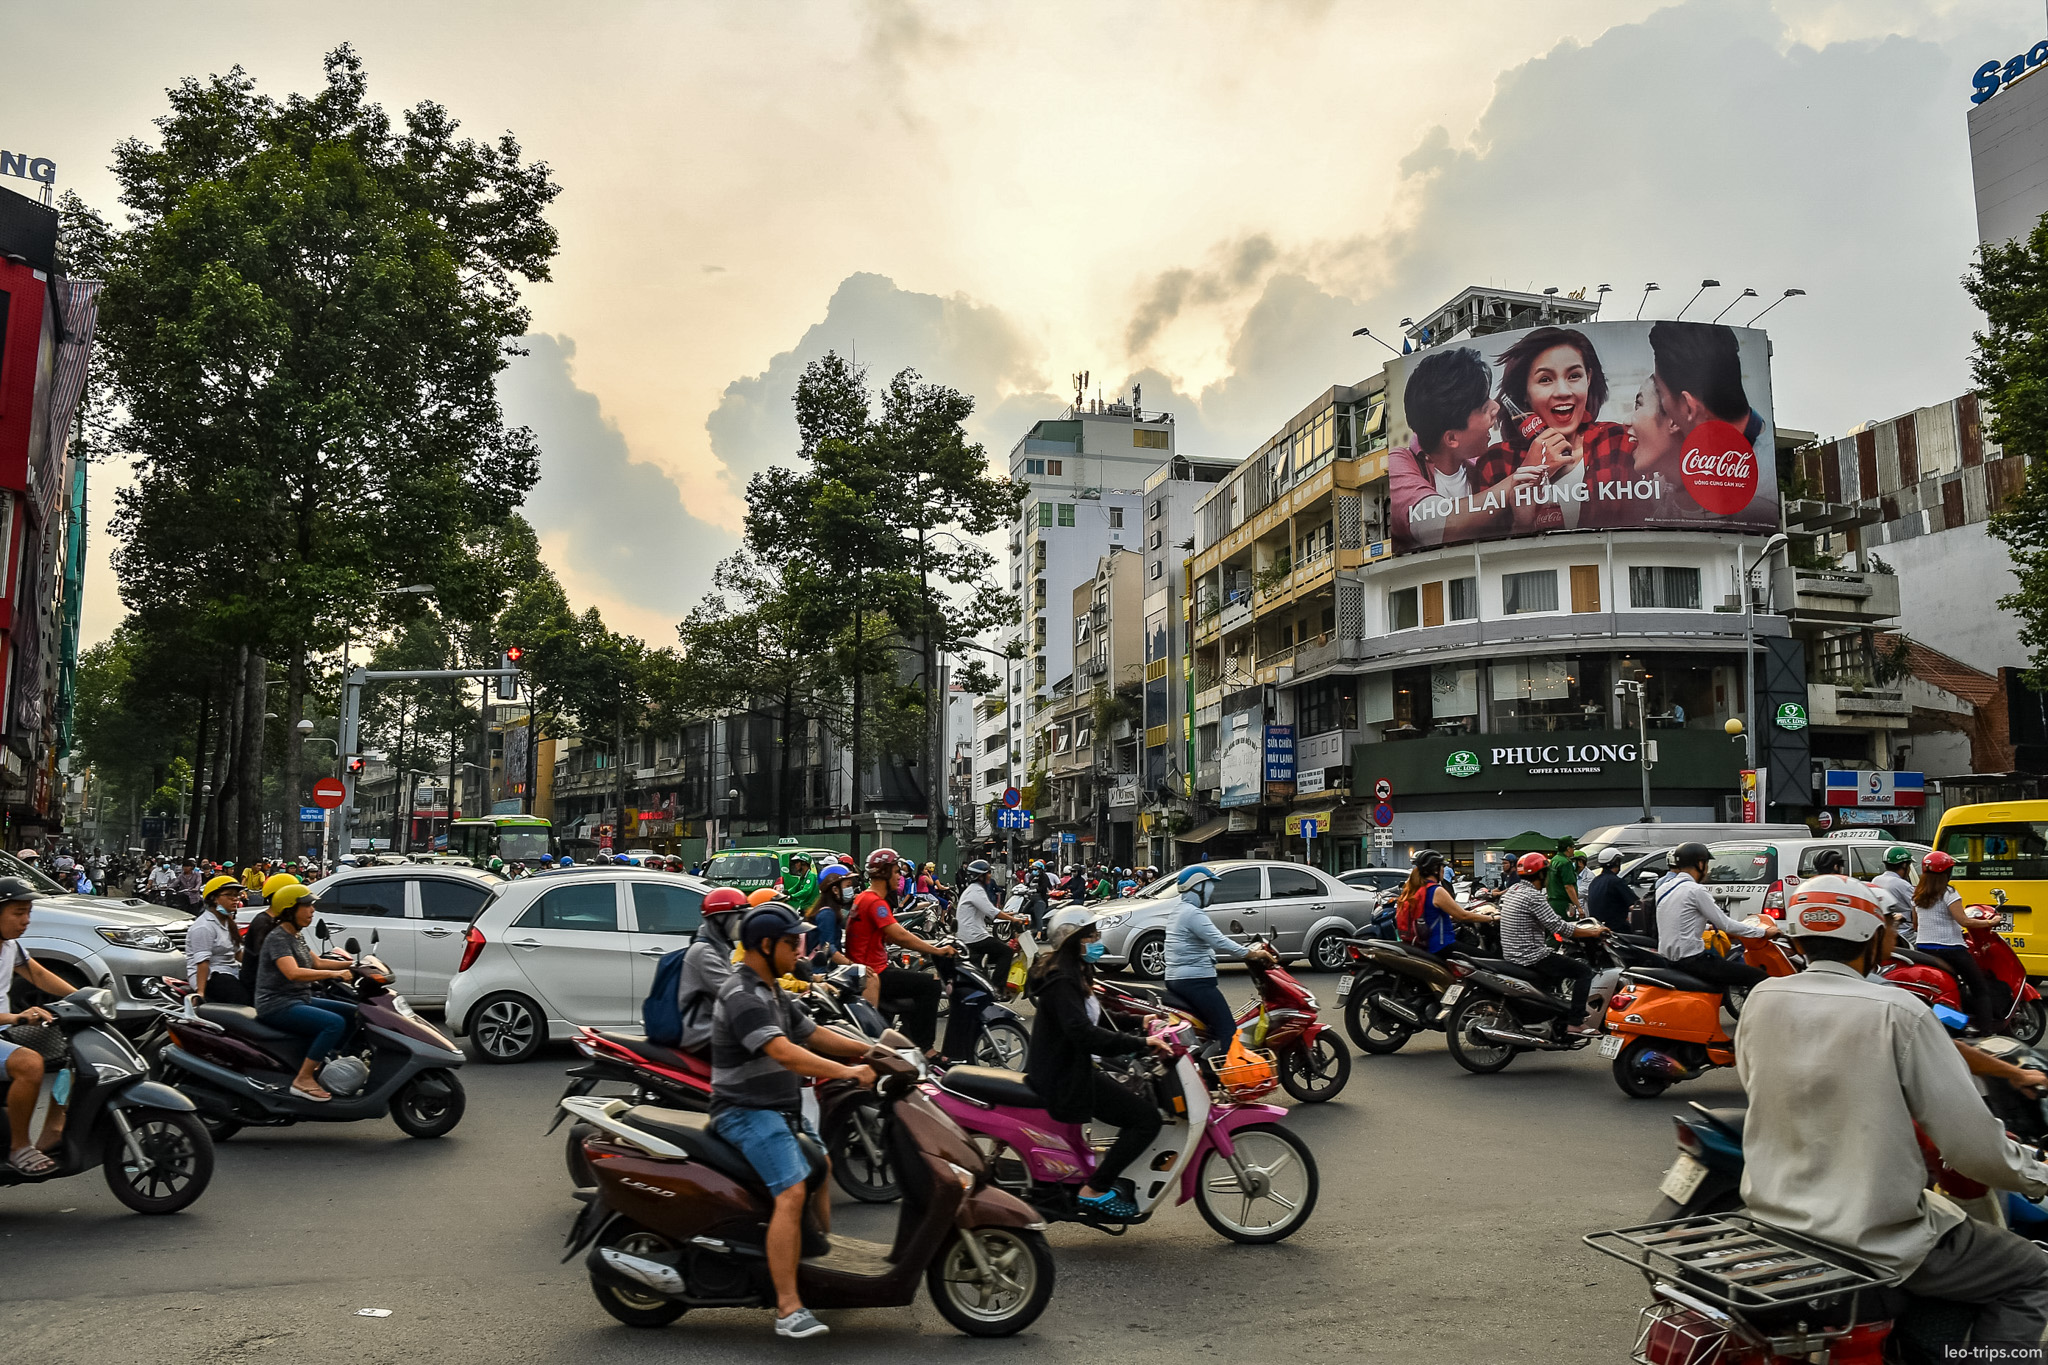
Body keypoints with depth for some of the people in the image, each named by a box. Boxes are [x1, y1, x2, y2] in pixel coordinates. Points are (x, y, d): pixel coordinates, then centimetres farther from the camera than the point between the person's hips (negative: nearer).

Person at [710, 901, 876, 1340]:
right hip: (746, 1111, -11)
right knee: (792, 1192, -25)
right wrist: (849, 1072, -35)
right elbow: (785, 1053, -31)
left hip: (780, 1108, 11)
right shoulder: (741, 996, -21)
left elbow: (815, 1036, 16)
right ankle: (788, 1309, -26)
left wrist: (872, 1050, 4)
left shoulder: (772, 994, 12)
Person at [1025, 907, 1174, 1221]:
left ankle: (1111, 1177, 17)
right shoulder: (1062, 981, -20)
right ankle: (1094, 1191, -11)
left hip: (1069, 1069, 11)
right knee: (1147, 1117, -14)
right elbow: (1083, 1033, -32)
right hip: (1063, 1080, -11)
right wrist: (1142, 1043, -31)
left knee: (1145, 1099, 16)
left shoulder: (1074, 974, 14)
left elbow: (1096, 1020, 22)